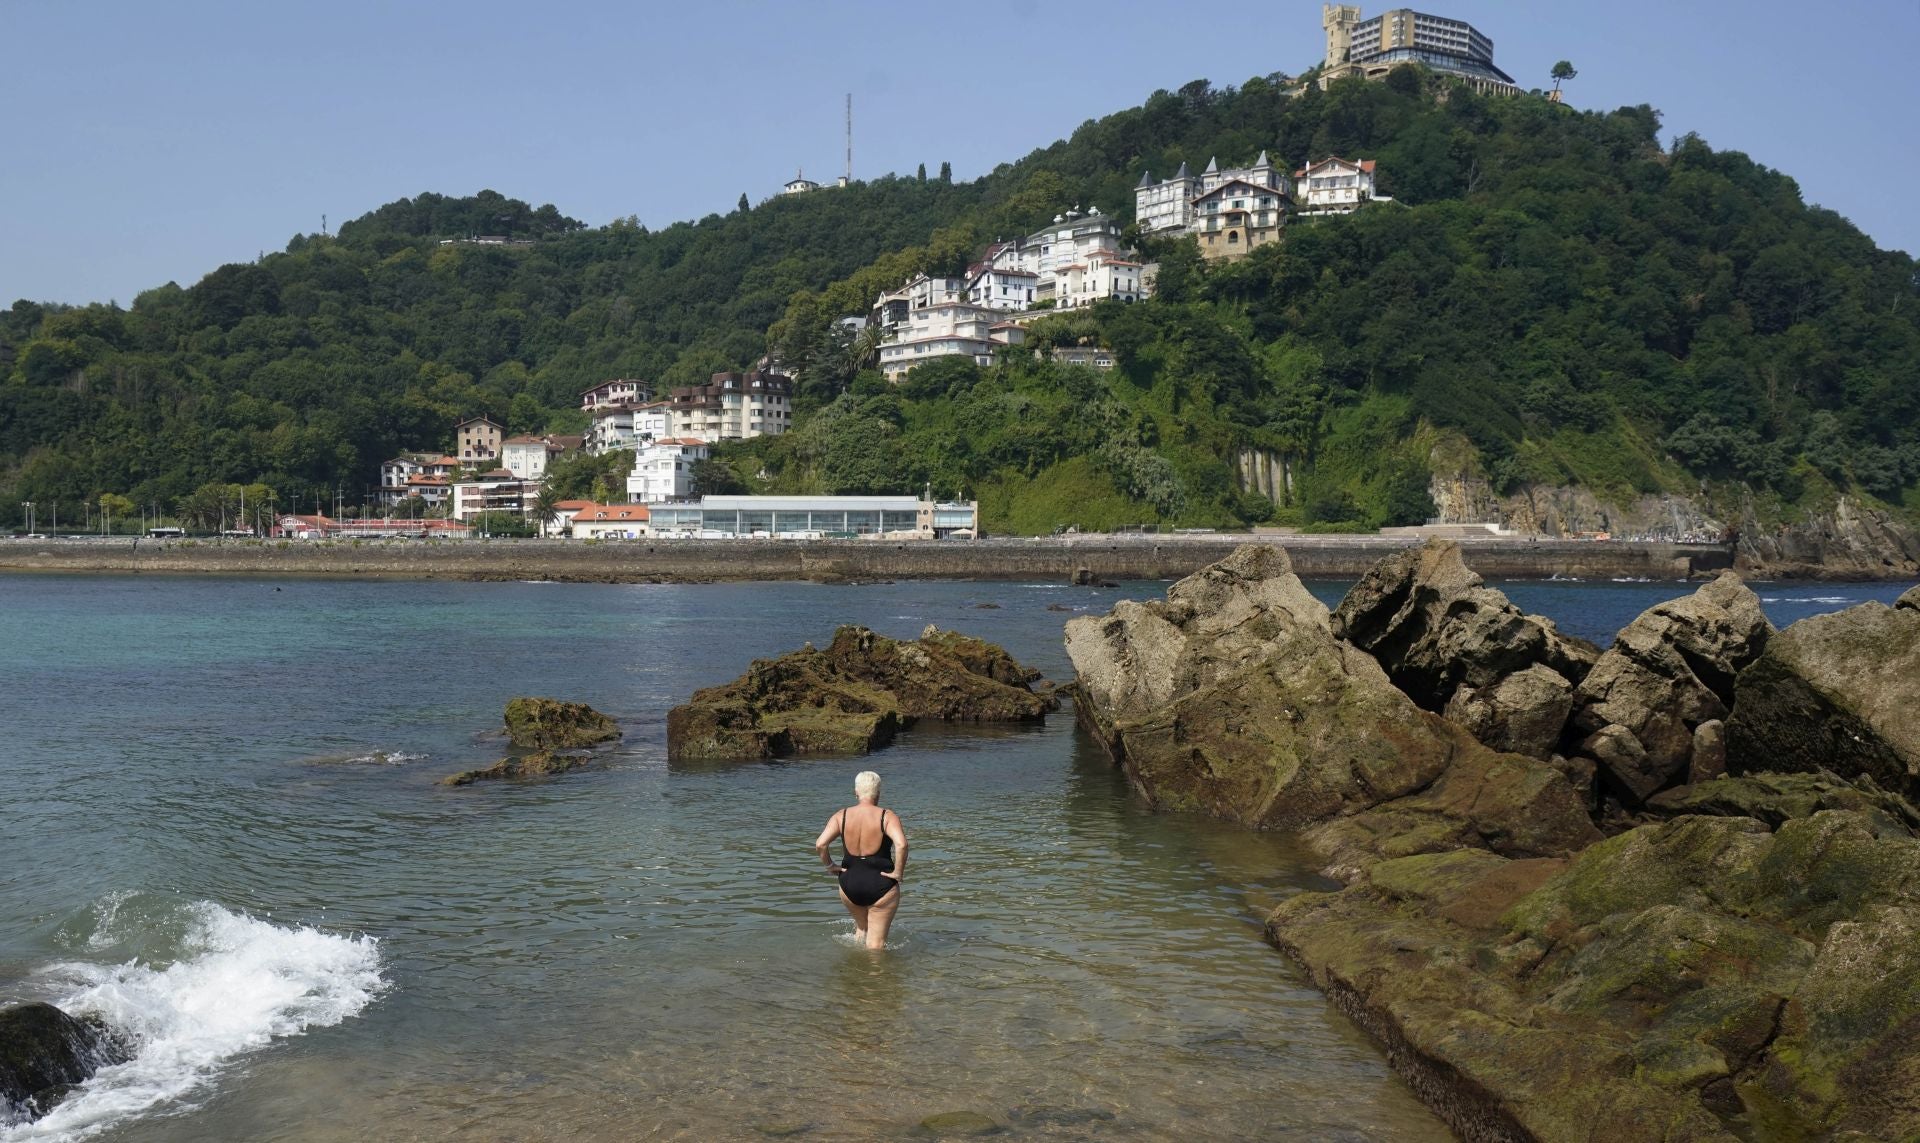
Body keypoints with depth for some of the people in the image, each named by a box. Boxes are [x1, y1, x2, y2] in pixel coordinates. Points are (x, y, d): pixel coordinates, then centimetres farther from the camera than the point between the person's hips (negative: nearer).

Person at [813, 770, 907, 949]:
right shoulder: (887, 817, -10)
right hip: (881, 885, -3)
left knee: (861, 926, 31)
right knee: (876, 942, 8)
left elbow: (820, 844, -12)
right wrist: (898, 873, -14)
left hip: (849, 885, 3)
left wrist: (830, 866, 3)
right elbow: (901, 844, -27)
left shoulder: (841, 816, -1)